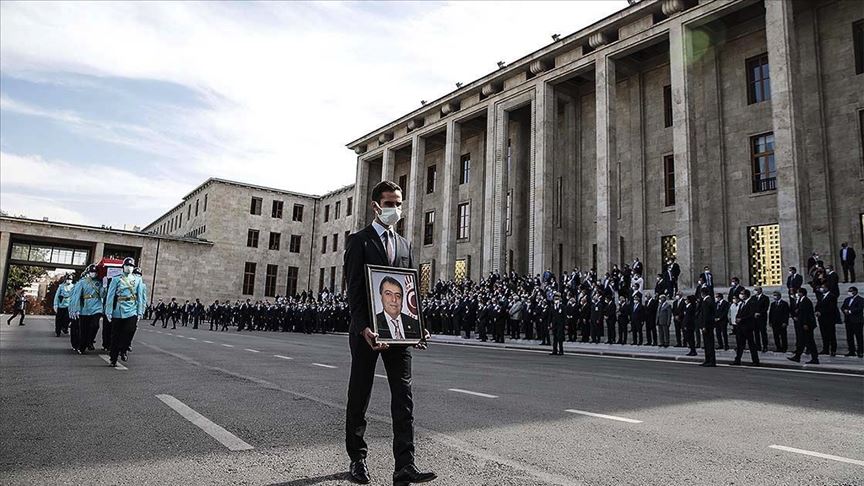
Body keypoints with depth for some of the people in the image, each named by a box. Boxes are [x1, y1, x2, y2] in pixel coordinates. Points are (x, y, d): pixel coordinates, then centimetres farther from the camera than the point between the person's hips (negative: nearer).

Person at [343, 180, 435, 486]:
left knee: (404, 397, -2)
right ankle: (357, 459, 24)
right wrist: (364, 328, -21)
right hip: (367, 331, -4)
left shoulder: (404, 244, 16)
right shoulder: (359, 241, -1)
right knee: (359, 396, 8)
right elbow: (354, 290, -9)